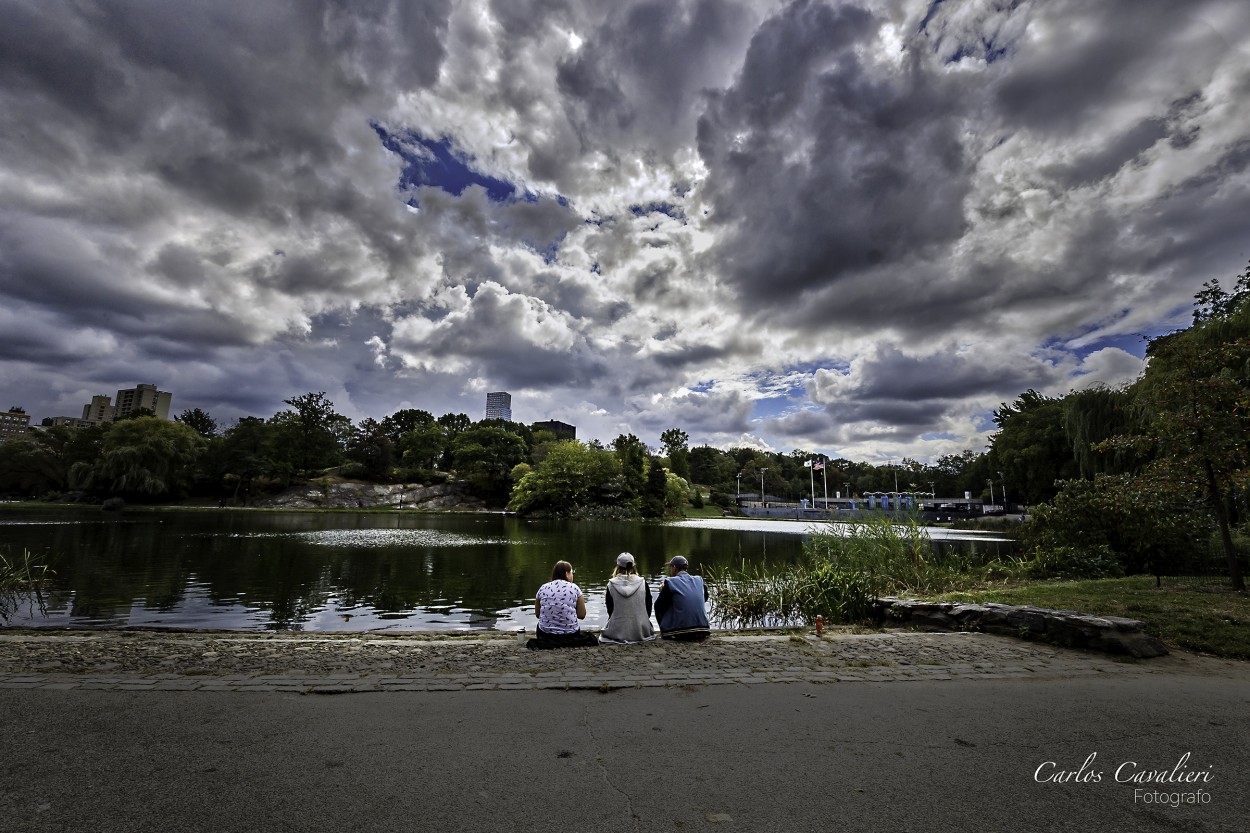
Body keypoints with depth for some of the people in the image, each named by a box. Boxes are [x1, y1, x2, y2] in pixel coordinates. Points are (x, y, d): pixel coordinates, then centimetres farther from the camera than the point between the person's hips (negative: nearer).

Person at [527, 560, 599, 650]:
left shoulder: (543, 588, 3)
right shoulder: (574, 588, -2)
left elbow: (537, 614, 10)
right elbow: (581, 615, -2)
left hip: (546, 634, 1)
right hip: (570, 635, 0)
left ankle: (546, 643, 11)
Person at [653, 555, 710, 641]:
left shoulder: (670, 582, -6)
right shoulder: (699, 580, 6)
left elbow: (658, 606, -1)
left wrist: (662, 591, 18)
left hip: (681, 633, -4)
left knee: (660, 608, 16)